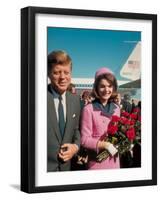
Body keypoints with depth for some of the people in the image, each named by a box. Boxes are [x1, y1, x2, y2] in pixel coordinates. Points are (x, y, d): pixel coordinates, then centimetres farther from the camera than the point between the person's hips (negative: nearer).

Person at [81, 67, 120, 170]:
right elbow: (85, 140, -13)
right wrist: (105, 145, -24)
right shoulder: (89, 109, -12)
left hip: (114, 160, 5)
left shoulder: (116, 108, 6)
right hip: (97, 162, -5)